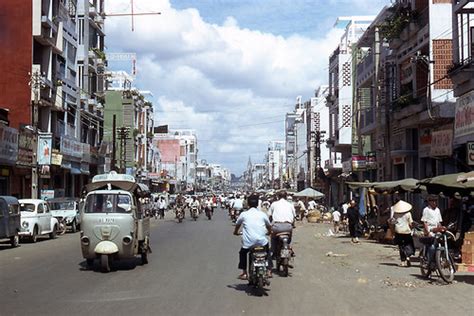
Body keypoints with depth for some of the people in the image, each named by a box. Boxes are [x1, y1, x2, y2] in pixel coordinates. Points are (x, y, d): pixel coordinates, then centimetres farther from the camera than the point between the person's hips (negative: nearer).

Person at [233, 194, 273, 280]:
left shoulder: (244, 214, 4)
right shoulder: (262, 214, 7)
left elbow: (237, 225, 20)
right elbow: (269, 226, 21)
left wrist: (235, 232, 41)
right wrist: (269, 232, 44)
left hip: (249, 241, -1)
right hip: (262, 241, 1)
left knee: (242, 253, 27)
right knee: (267, 252, 30)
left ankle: (244, 273, 20)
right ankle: (269, 271, 25)